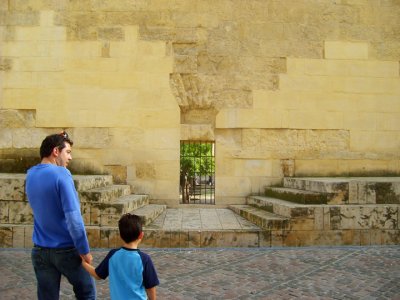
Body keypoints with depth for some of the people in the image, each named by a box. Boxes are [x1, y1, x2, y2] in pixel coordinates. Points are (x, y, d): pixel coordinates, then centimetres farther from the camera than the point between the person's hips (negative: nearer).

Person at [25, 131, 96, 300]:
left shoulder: (30, 175, 3)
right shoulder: (61, 174, -18)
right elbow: (73, 217, -23)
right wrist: (84, 250, -15)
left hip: (40, 251, 6)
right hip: (67, 250, -6)